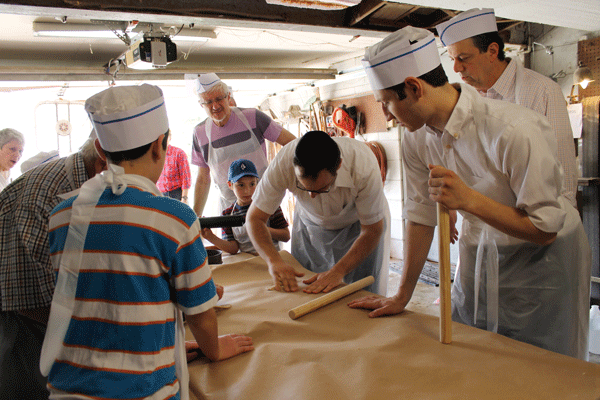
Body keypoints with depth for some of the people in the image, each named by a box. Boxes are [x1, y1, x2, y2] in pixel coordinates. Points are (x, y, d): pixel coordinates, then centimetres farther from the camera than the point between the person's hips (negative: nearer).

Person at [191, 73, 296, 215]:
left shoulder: (252, 117, -7)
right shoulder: (200, 132, 2)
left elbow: (292, 143, -3)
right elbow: (203, 179, 9)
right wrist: (195, 217, 5)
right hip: (229, 207, 2)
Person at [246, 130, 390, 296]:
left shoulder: (364, 166, -38)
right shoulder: (283, 163, -33)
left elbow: (372, 231, -24)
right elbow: (255, 218, -21)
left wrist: (338, 271, -35)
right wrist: (274, 261, -37)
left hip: (358, 224, -1)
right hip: (310, 223, 2)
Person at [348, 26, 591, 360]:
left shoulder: (517, 131, -29)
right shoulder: (417, 139, -10)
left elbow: (546, 229, -23)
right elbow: (421, 214, 0)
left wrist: (469, 199, -36)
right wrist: (402, 296, 4)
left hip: (542, 259, -5)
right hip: (479, 254, 5)